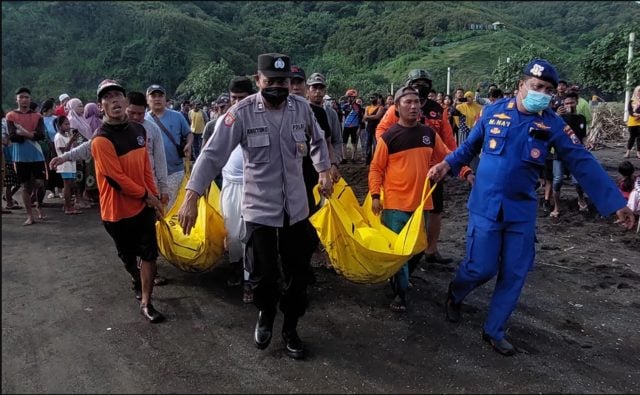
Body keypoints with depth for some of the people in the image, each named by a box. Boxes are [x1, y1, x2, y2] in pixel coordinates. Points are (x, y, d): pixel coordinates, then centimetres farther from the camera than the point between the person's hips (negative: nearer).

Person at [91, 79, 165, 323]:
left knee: (149, 254, 3)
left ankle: (145, 303, 14)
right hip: (118, 209, -5)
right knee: (128, 256, 15)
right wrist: (146, 195, -13)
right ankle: (139, 282, 45)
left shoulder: (138, 130, 3)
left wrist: (154, 196, 8)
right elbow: (117, 178, -21)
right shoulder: (101, 139, -20)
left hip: (143, 205, 5)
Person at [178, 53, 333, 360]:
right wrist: (191, 197, -23)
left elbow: (317, 140, 17)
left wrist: (324, 171, 10)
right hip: (259, 209, -3)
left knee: (297, 273, 12)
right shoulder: (242, 112, -15)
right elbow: (213, 154, -17)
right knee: (263, 274, 6)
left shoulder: (301, 107, -4)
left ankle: (290, 328, 34)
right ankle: (266, 315, 40)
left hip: (295, 207, 3)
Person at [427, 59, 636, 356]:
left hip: (522, 211, 2)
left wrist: (615, 203, -6)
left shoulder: (553, 125, -4)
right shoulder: (494, 112, -4)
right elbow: (470, 146, 10)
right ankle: (454, 294, 32)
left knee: (514, 274, 7)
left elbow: (583, 164, -4)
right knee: (481, 268, -2)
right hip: (486, 206, -2)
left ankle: (494, 330, 25)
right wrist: (448, 164, -6)